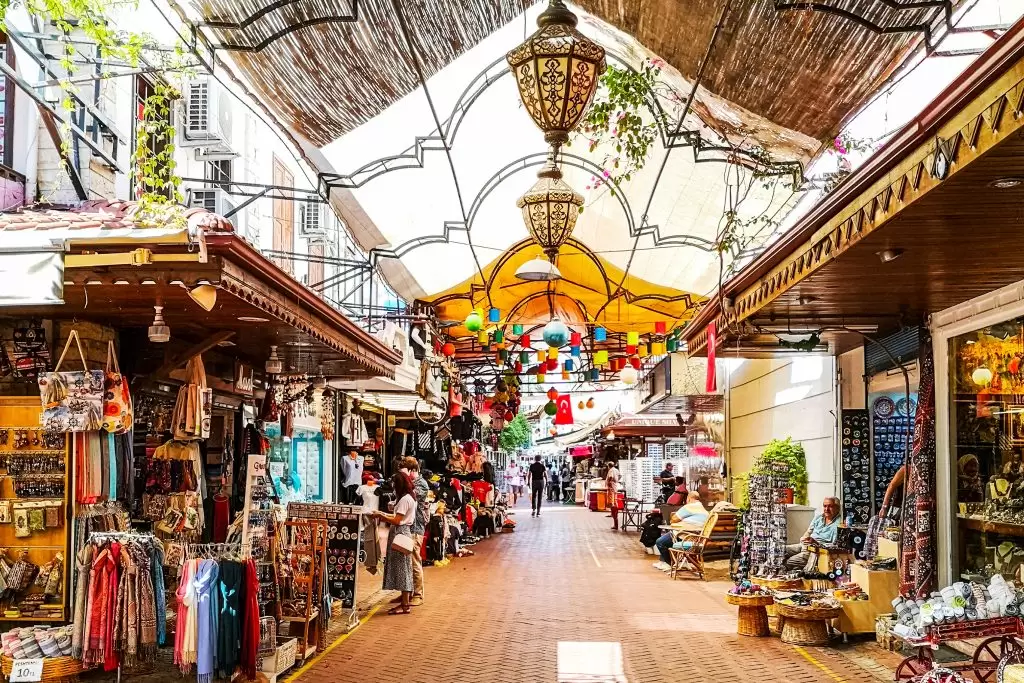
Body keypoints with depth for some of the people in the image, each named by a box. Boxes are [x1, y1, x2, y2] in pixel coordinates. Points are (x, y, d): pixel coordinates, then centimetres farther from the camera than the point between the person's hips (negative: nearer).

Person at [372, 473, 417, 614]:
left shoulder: (405, 499, -15)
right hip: (403, 533, 10)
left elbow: (397, 521, -17)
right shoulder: (408, 498, 16)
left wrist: (381, 516, -9)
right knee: (401, 568, 11)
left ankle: (405, 605, -4)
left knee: (401, 568, -7)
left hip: (400, 534, -10)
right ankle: (404, 602, 13)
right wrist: (383, 514, 11)